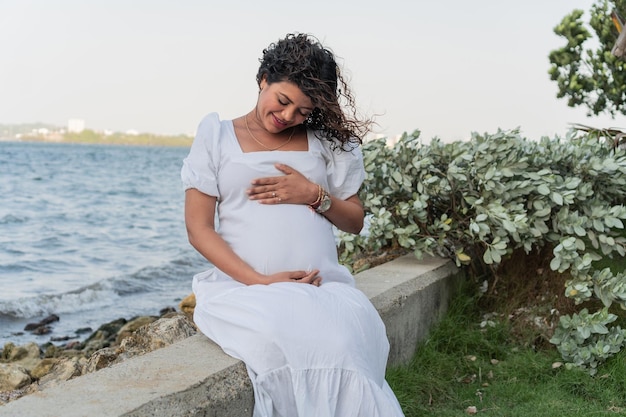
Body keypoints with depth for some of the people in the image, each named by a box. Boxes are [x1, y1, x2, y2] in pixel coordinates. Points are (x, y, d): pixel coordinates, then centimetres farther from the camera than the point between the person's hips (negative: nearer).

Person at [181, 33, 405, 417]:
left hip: (323, 285, 2)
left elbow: (355, 222, 19)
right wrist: (260, 282, -12)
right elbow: (199, 229, 2)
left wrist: (315, 196, -3)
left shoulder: (325, 141, 15)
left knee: (346, 342, -33)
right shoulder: (217, 135, 9)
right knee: (285, 338, -36)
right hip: (245, 285, -1)